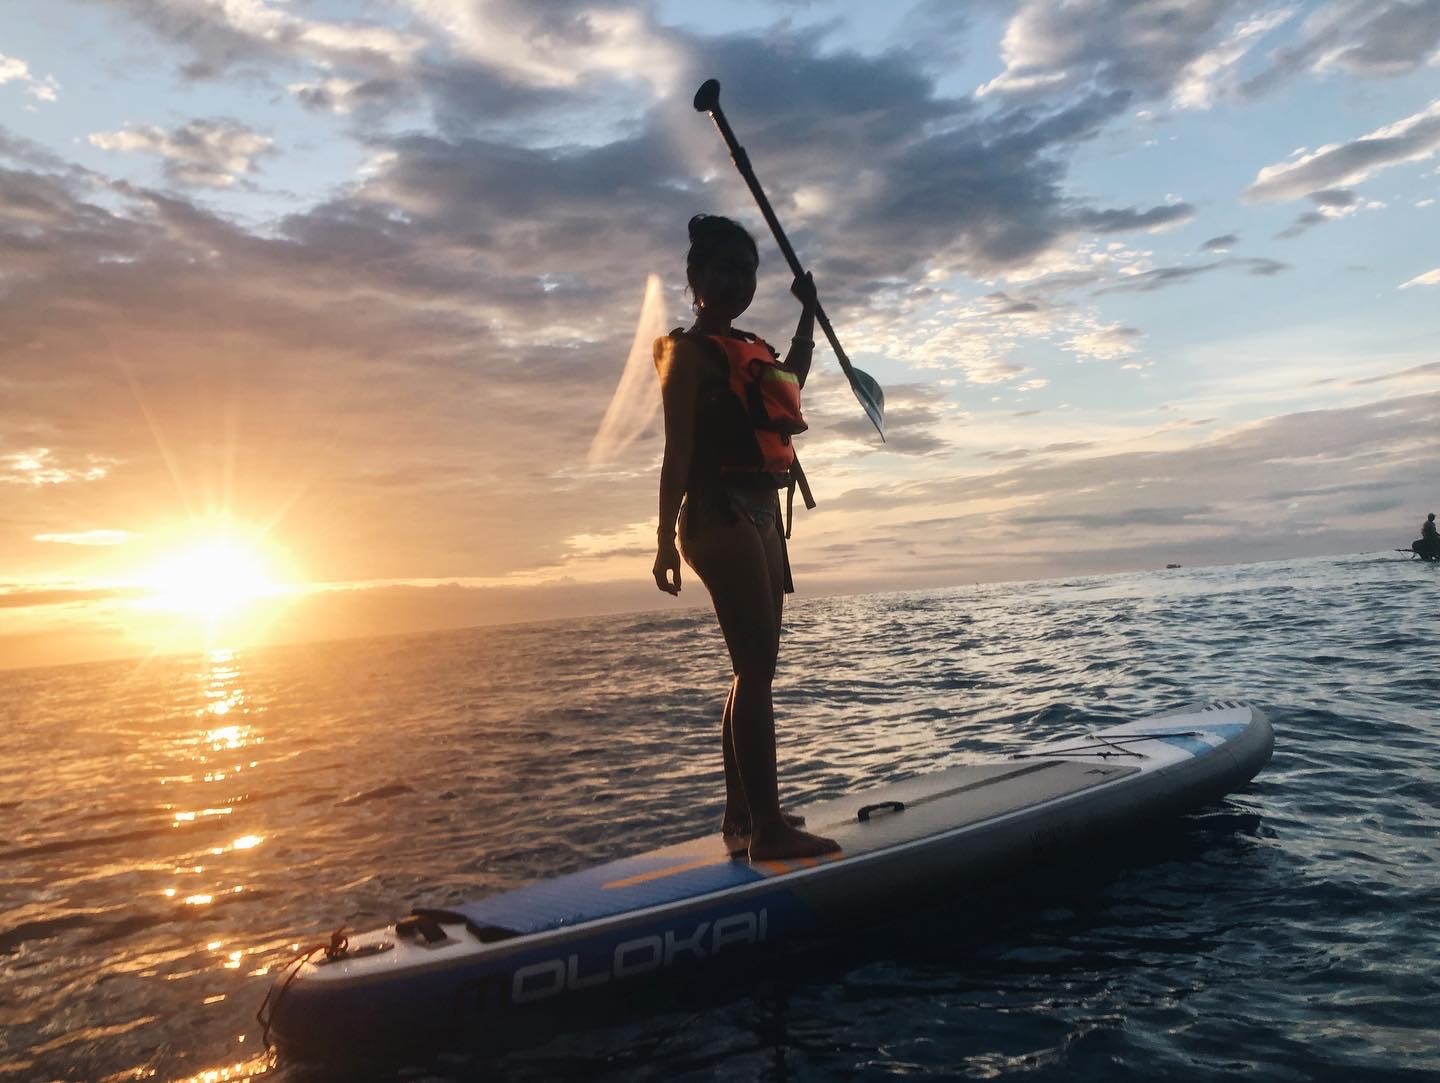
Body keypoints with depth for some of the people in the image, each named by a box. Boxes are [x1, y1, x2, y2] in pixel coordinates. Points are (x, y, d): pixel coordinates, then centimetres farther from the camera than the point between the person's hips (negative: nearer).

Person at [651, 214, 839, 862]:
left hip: (760, 514, 9)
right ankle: (768, 827, -16)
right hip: (720, 515, -9)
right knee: (756, 666, -16)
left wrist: (808, 310, 43)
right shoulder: (689, 351, -5)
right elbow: (678, 451, -14)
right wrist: (666, 538, -21)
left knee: (755, 666, 10)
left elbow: (791, 380, 42)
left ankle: (741, 813, 19)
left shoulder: (749, 351, 19)